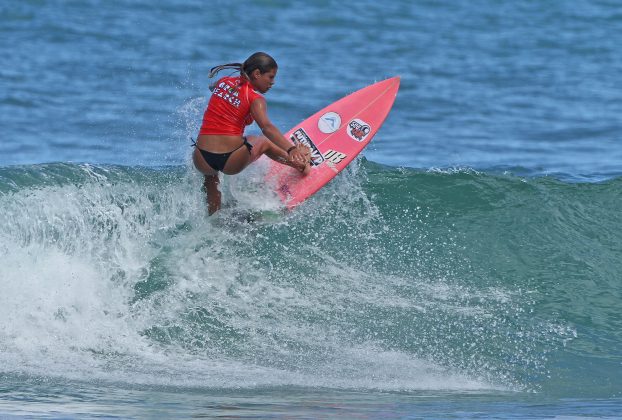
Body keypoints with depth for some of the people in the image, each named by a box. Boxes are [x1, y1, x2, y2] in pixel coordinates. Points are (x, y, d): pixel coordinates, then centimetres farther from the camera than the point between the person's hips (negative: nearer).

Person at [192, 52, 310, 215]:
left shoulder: (223, 82, 12)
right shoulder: (255, 99, -6)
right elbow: (267, 127, -24)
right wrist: (291, 150, -36)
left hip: (202, 162, 4)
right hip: (232, 163, -4)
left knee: (211, 173, 42)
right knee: (264, 142, 29)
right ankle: (301, 166, 42)